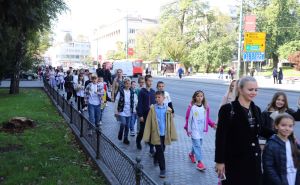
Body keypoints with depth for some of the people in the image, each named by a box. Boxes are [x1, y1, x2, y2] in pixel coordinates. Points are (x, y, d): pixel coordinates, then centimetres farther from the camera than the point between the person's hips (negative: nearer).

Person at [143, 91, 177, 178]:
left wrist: (173, 135, 3)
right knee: (160, 151, -2)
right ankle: (162, 169, 10)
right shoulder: (152, 108, -7)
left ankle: (155, 158, 49)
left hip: (165, 134, 3)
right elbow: (148, 122, -5)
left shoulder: (168, 109, -3)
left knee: (162, 150, 19)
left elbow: (171, 122, 2)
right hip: (156, 134, -3)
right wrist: (147, 136, -6)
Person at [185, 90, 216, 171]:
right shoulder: (192, 107, -12)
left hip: (201, 130, 5)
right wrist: (188, 129, -5)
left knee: (198, 144, 17)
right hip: (194, 129, -5)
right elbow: (189, 119, -6)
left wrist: (213, 124, -2)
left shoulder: (205, 107, 1)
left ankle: (191, 154, 43)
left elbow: (207, 118, 10)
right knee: (197, 145, -7)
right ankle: (199, 162, -3)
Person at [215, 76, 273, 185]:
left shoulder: (256, 110, 8)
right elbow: (220, 137, -14)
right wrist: (220, 161, -15)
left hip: (253, 159, 6)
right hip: (234, 160, -6)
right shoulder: (228, 109, -14)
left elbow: (260, 131, 16)